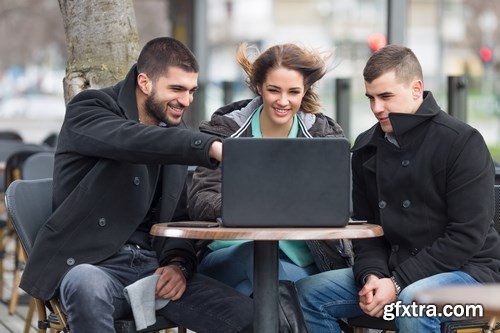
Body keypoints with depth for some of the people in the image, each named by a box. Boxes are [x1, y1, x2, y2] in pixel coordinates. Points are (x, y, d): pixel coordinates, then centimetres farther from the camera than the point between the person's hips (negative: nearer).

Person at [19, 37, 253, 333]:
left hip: (155, 265, 5)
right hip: (92, 265, -5)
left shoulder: (176, 133, 18)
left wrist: (178, 263, -4)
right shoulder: (89, 109, -3)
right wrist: (214, 148, -39)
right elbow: (133, 140, -26)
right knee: (87, 284, -42)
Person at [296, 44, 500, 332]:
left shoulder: (463, 142, -11)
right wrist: (372, 276, -11)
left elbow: (467, 236, -16)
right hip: (392, 268, 6)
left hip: (466, 270, -6)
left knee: (413, 300, -38)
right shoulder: (367, 148, 9)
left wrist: (398, 283, -20)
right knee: (307, 292, -10)